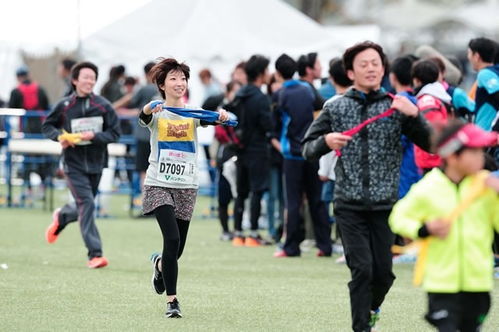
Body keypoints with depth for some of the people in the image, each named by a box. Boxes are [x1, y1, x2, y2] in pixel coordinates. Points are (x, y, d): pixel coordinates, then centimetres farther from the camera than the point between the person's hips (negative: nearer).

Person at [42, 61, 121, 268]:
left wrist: (94, 136, -17)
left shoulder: (103, 106, -2)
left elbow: (115, 133, 0)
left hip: (96, 163, 3)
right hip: (74, 164, -3)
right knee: (87, 204, -15)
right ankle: (95, 253, -14)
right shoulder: (64, 106, -4)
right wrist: (59, 136, -13)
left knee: (83, 207, 14)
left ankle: (61, 217, 50)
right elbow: (47, 126, 8)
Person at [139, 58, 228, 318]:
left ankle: (159, 264, 44)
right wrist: (148, 110, -50)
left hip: (186, 187, 3)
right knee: (172, 239, -20)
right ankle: (172, 301, -12)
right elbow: (143, 120, -27)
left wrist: (221, 117, -39)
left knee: (177, 249, 7)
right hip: (159, 185, -3)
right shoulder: (157, 113, -4)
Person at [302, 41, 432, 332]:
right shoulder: (336, 108, 4)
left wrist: (414, 115, -21)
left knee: (383, 271, 5)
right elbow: (308, 149, 7)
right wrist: (326, 141, -15)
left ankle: (372, 307, 35)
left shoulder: (396, 107, 2)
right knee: (362, 268, -10)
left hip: (385, 204, 1)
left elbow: (431, 144, -5)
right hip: (349, 204, -1)